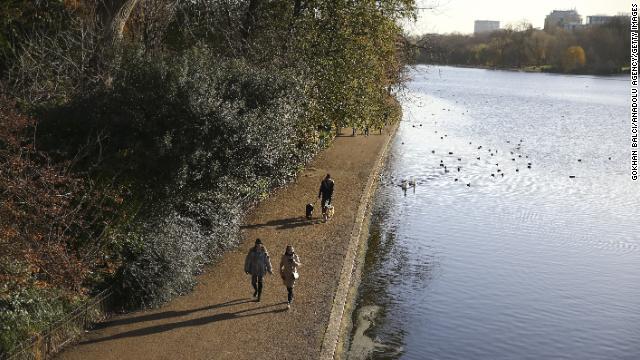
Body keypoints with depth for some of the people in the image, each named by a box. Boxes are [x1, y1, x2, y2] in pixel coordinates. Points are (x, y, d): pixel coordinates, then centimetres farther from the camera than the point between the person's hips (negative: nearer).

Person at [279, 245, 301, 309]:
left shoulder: (295, 256, -9)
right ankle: (291, 298, 44)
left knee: (290, 288, -9)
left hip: (293, 274, -3)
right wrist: (281, 274, 2)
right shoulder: (284, 257, -6)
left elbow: (299, 264, -7)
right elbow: (281, 265, 4)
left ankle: (289, 303, -8)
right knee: (288, 287, 17)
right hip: (286, 274, 3)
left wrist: (294, 262, -27)